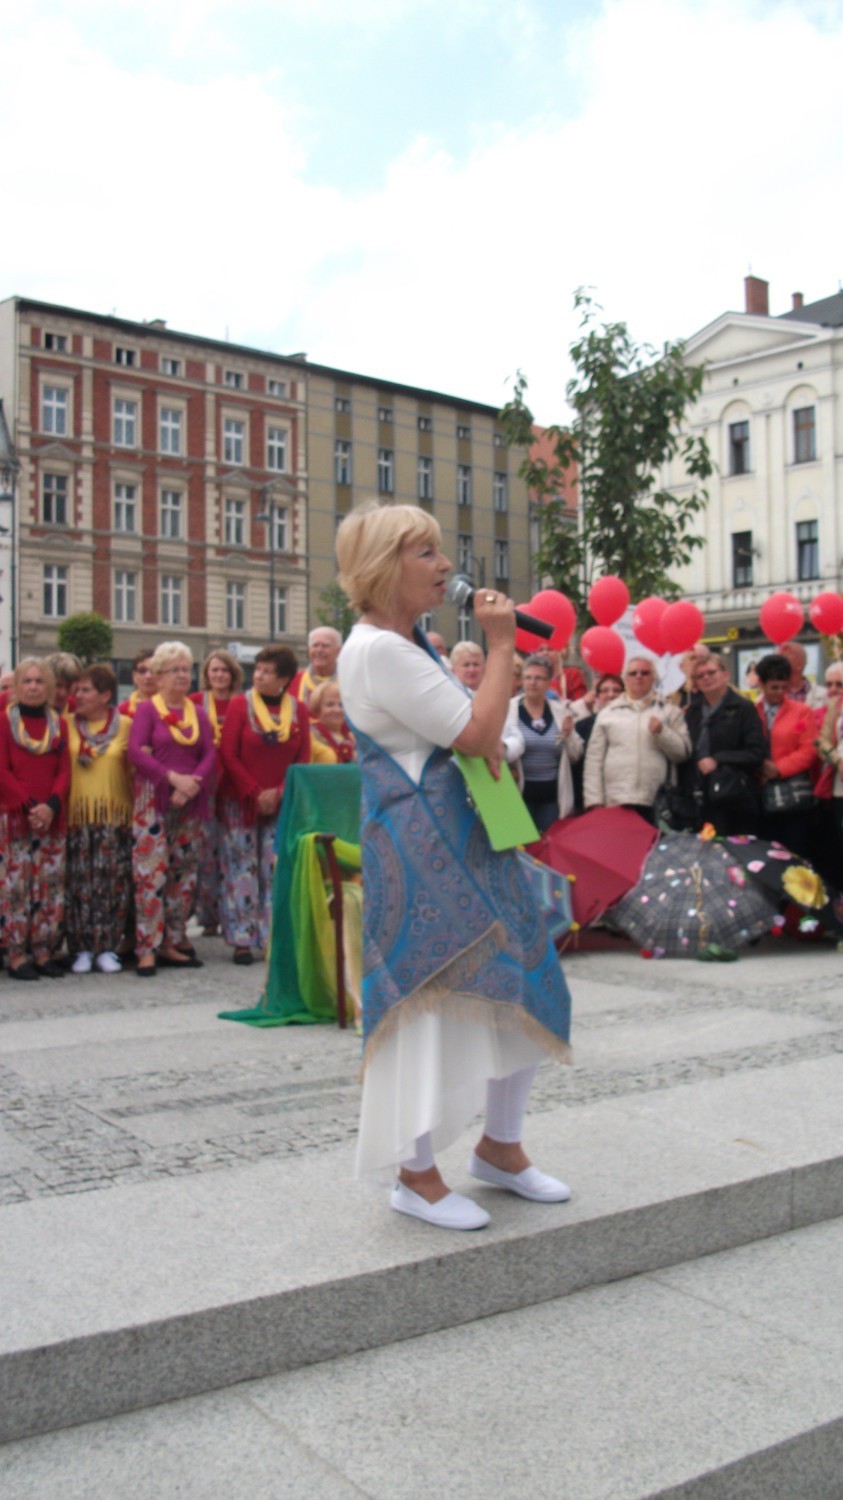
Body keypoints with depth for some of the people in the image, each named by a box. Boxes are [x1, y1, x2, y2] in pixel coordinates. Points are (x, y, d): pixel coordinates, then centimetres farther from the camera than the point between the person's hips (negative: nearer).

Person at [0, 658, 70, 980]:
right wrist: (29, 805, -14)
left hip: (51, 818, 3)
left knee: (51, 886, 4)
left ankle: (44, 952, 12)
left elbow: (64, 771, 6)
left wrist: (51, 805, -11)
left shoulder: (59, 724, 11)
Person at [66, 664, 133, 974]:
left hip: (115, 814, -1)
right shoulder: (68, 724, 7)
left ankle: (107, 949, 8)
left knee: (113, 881, -1)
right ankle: (82, 949, 9)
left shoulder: (126, 725, 2)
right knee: (80, 881, 1)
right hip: (78, 813, 1)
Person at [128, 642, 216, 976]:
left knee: (184, 873, 7)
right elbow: (135, 752, -10)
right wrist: (173, 778, -18)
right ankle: (147, 949, -6)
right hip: (153, 799, -5)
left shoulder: (199, 713, 14)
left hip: (191, 802, 5)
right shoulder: (146, 709, 2)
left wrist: (192, 784, -12)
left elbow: (210, 755, 5)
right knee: (151, 873, -9)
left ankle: (173, 943, 15)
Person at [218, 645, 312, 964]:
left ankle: (273, 938, 10)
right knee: (242, 869, -1)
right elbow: (228, 755, -7)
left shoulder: (298, 710, 3)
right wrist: (255, 794, -12)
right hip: (240, 802, -2)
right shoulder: (241, 705, -4)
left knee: (276, 871, 2)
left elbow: (303, 759, 3)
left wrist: (278, 793, -10)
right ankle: (241, 940, 4)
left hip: (280, 804, 2)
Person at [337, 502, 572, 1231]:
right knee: (432, 1002, -2)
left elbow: (476, 734, 21)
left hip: (468, 838, 10)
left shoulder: (410, 643, 15)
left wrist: (490, 741, -3)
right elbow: (475, 733, -19)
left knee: (525, 985, 13)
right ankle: (416, 1175, 15)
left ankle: (500, 1145, 29)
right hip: (420, 849, -10)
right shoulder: (377, 650, -16)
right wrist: (501, 643, -10)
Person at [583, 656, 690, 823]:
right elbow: (594, 759, 8)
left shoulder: (669, 711, 12)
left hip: (657, 803, 0)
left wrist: (662, 732, -9)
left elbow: (684, 752, 7)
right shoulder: (607, 713, 12)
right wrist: (594, 800, 0)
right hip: (616, 803, 0)